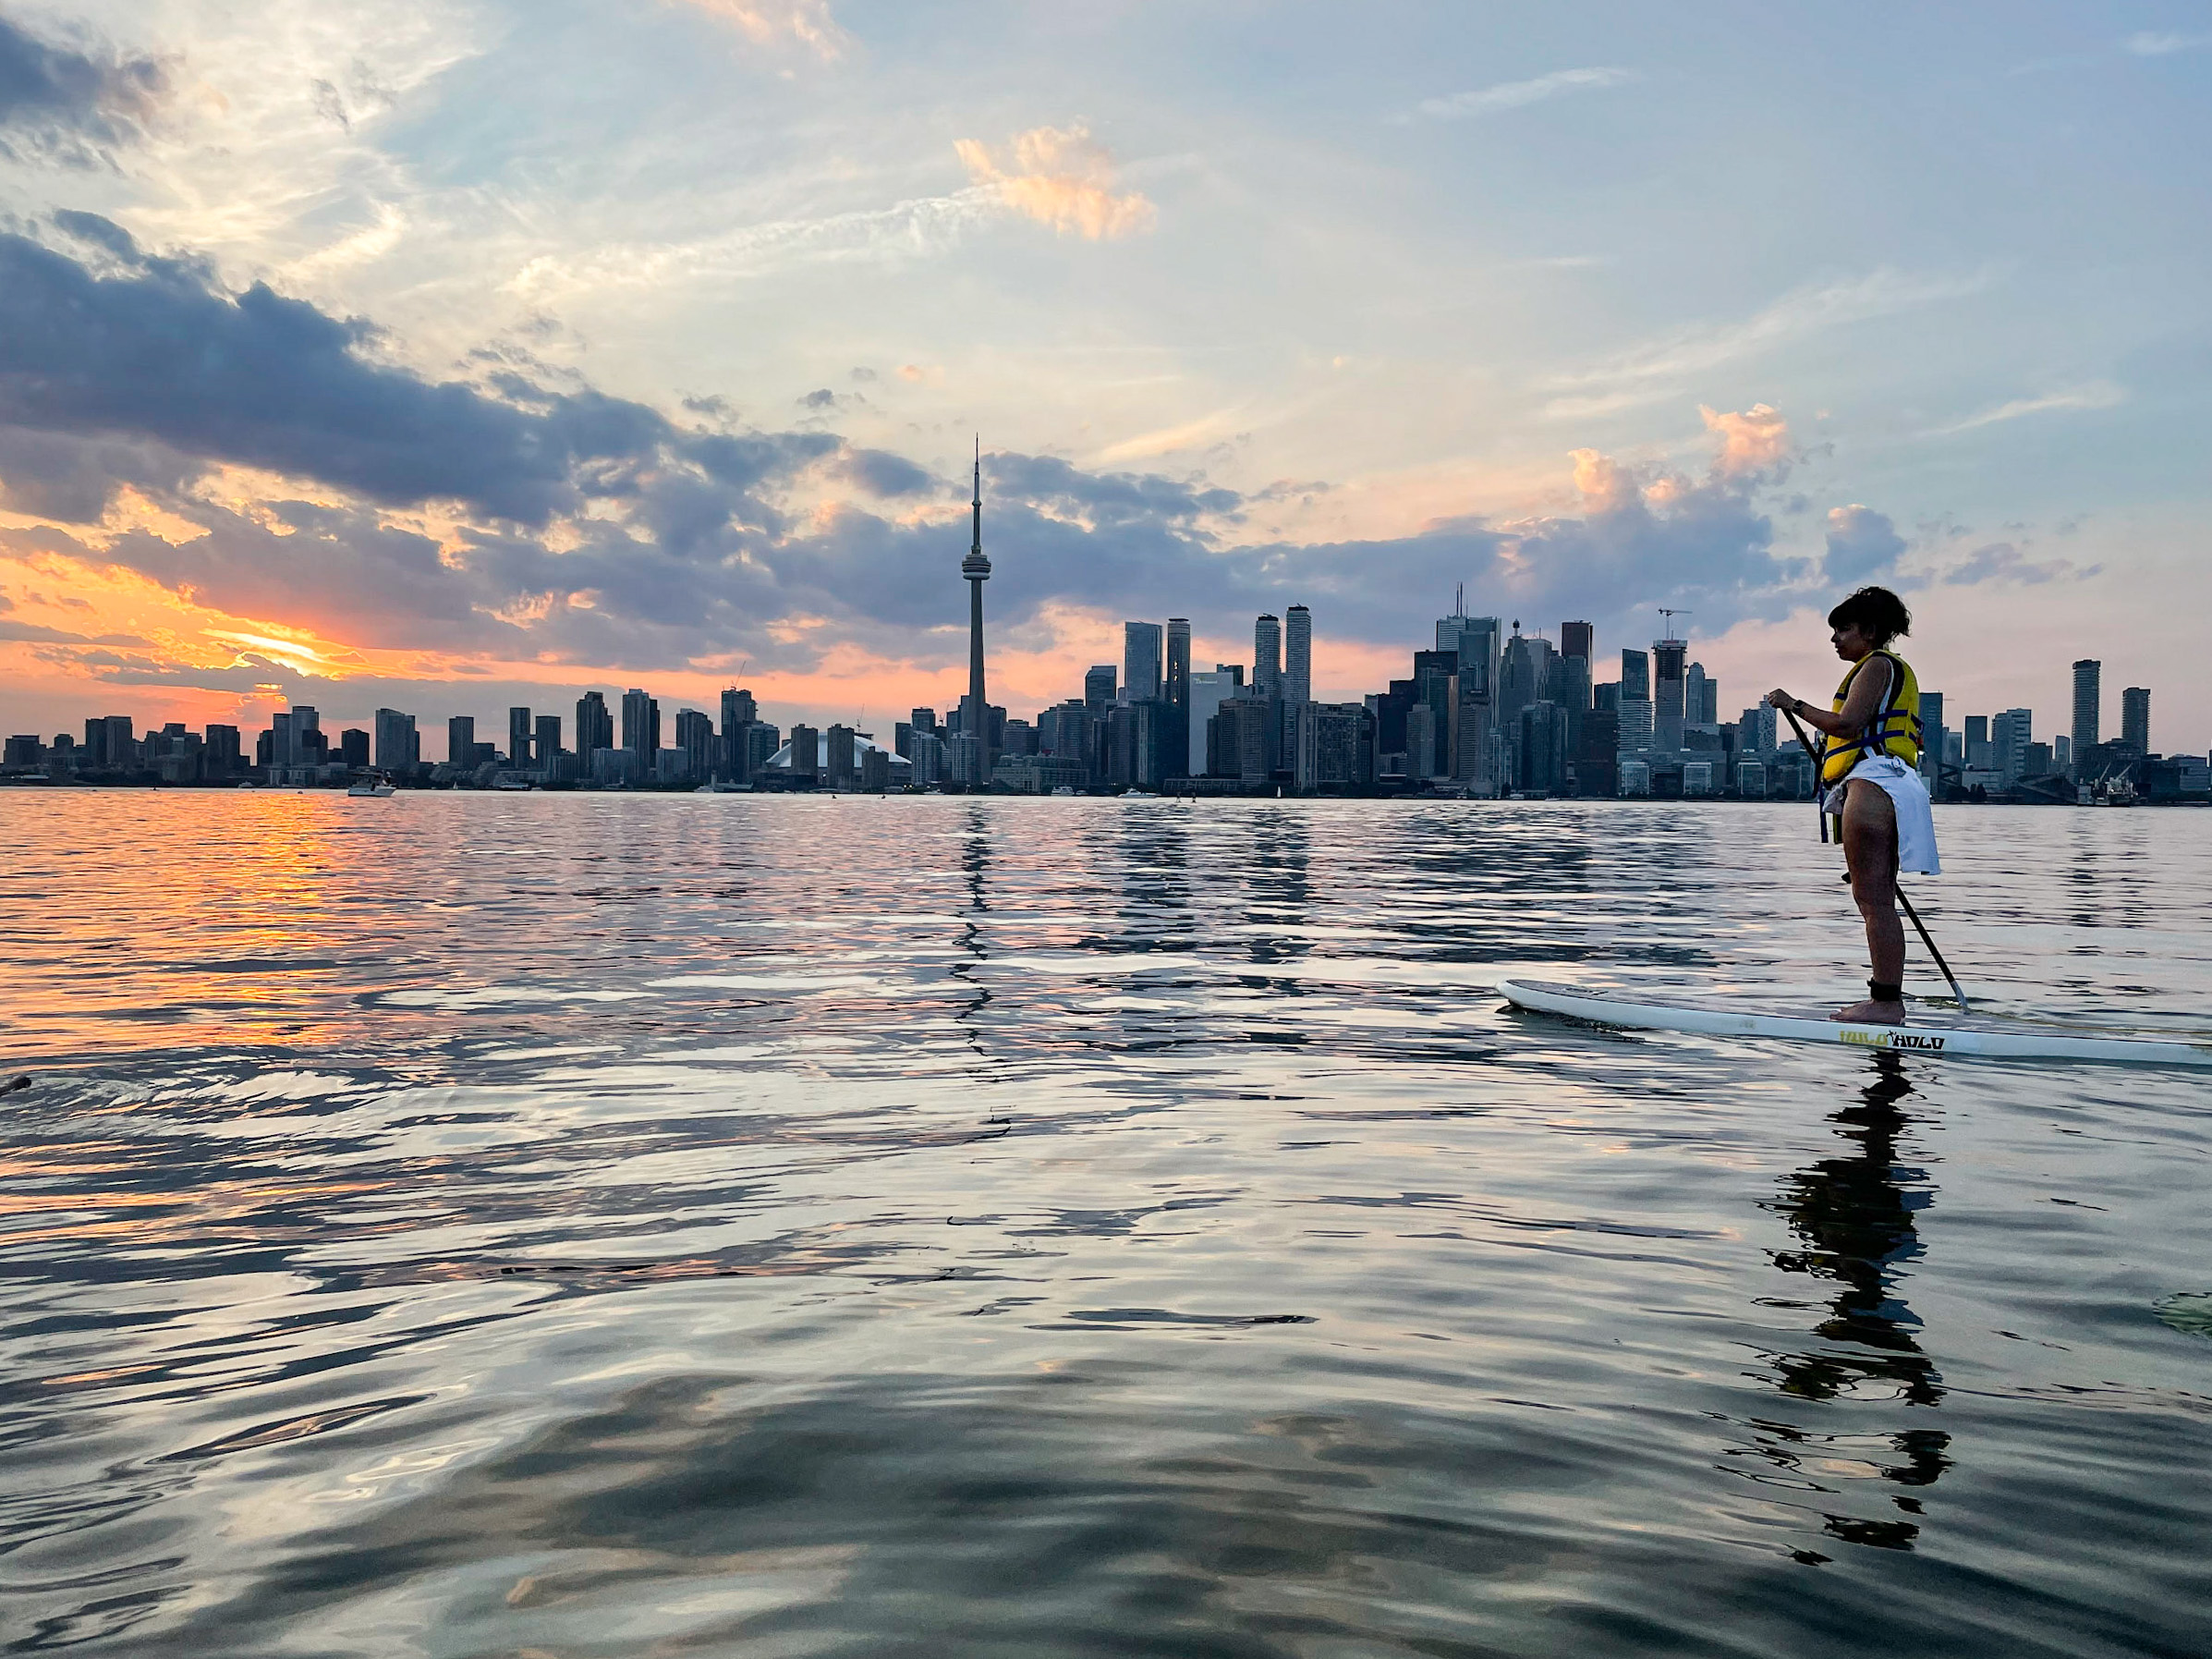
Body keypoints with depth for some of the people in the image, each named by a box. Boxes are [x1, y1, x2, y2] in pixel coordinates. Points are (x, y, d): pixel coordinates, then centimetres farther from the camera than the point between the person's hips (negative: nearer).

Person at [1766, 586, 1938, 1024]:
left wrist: (1794, 705, -9)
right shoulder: (1897, 669, 28)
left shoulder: (1877, 664, -4)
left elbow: (1847, 724, -18)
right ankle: (1887, 1000, 14)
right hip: (1891, 787, 11)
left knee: (1873, 899, -13)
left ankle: (1886, 1001, -15)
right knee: (1878, 900, 12)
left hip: (1872, 783, -11)